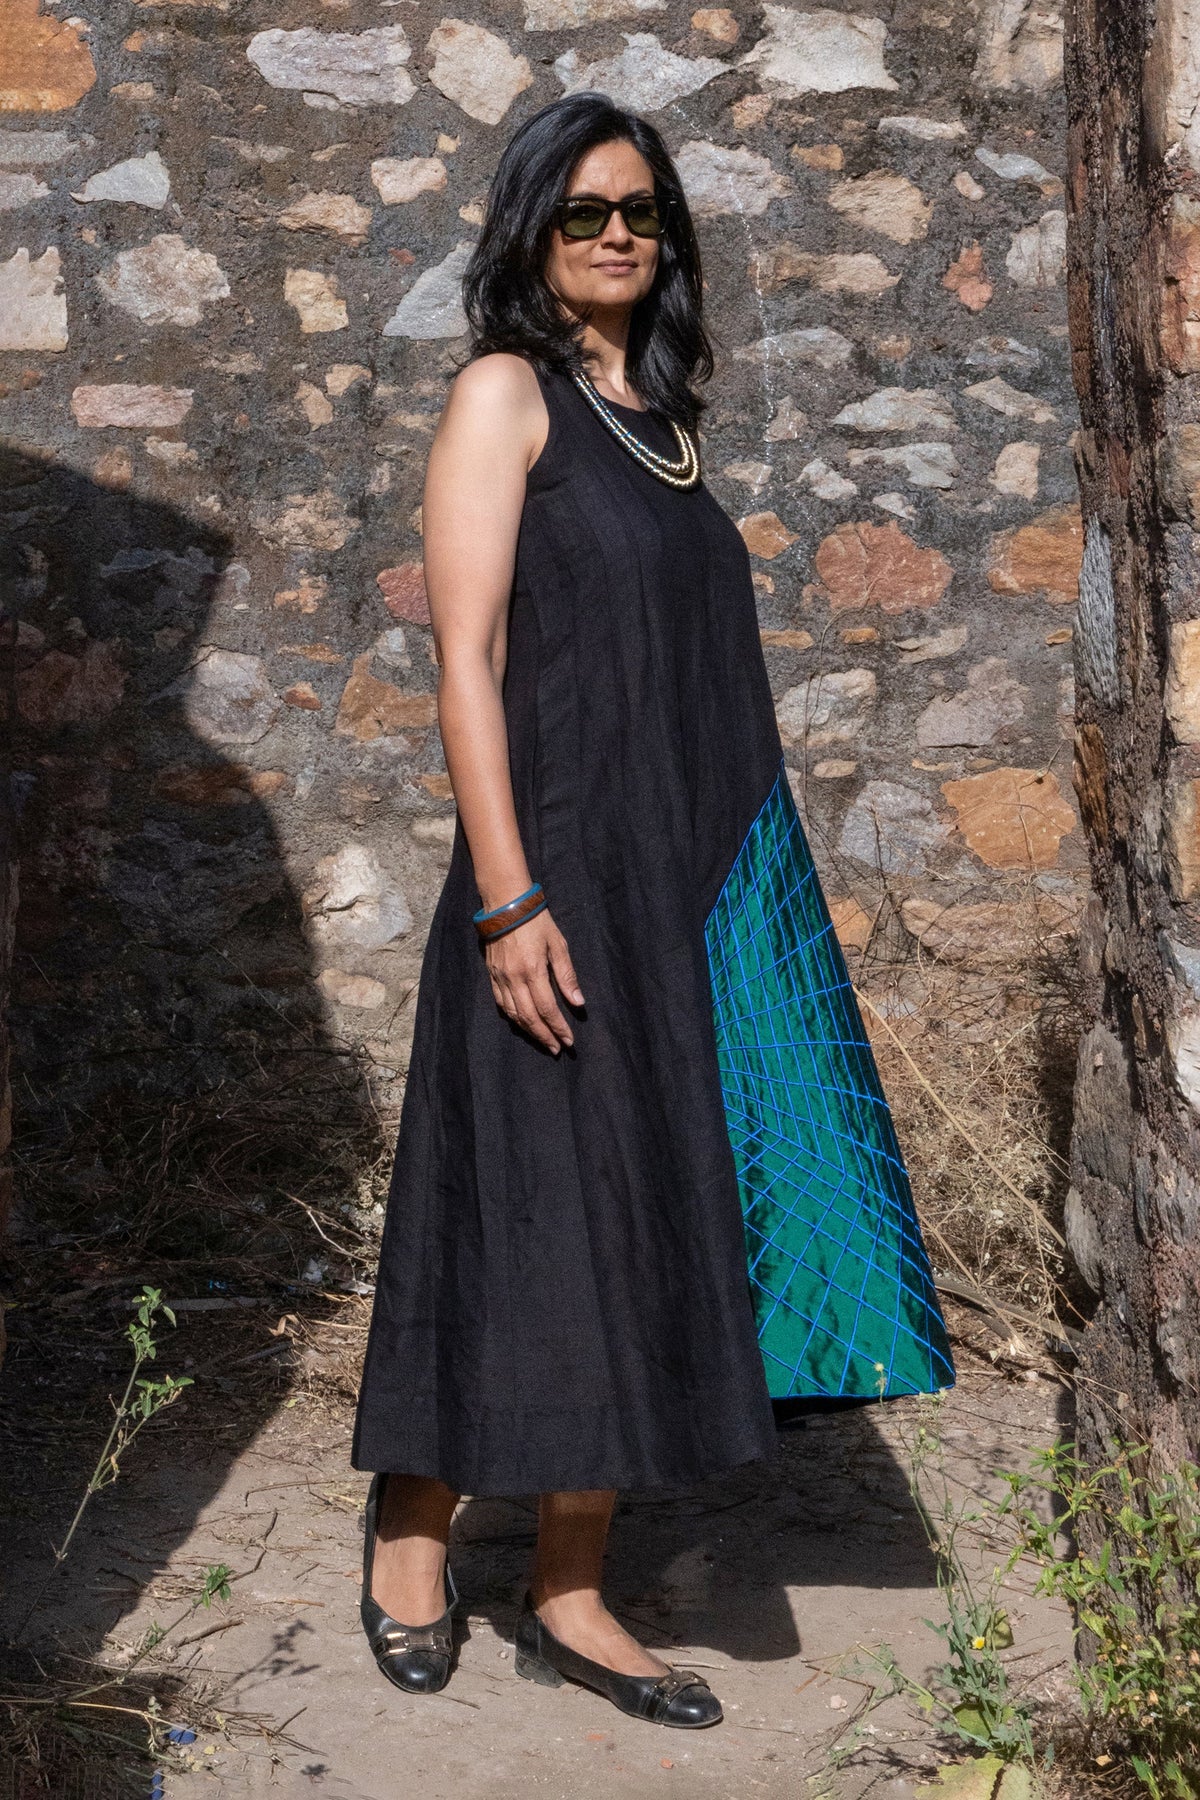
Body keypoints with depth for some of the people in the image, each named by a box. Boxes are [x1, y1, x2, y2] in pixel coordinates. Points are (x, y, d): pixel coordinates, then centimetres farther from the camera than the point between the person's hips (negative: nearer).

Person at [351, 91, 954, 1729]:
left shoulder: (655, 417, 16)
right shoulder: (506, 391, -4)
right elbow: (467, 656, -12)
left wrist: (738, 884, 13)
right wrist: (508, 899, -19)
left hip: (690, 885, 7)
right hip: (562, 875, -7)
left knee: (645, 1227, 7)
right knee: (530, 1213, -1)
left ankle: (569, 1596, 15)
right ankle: (411, 1529, 21)